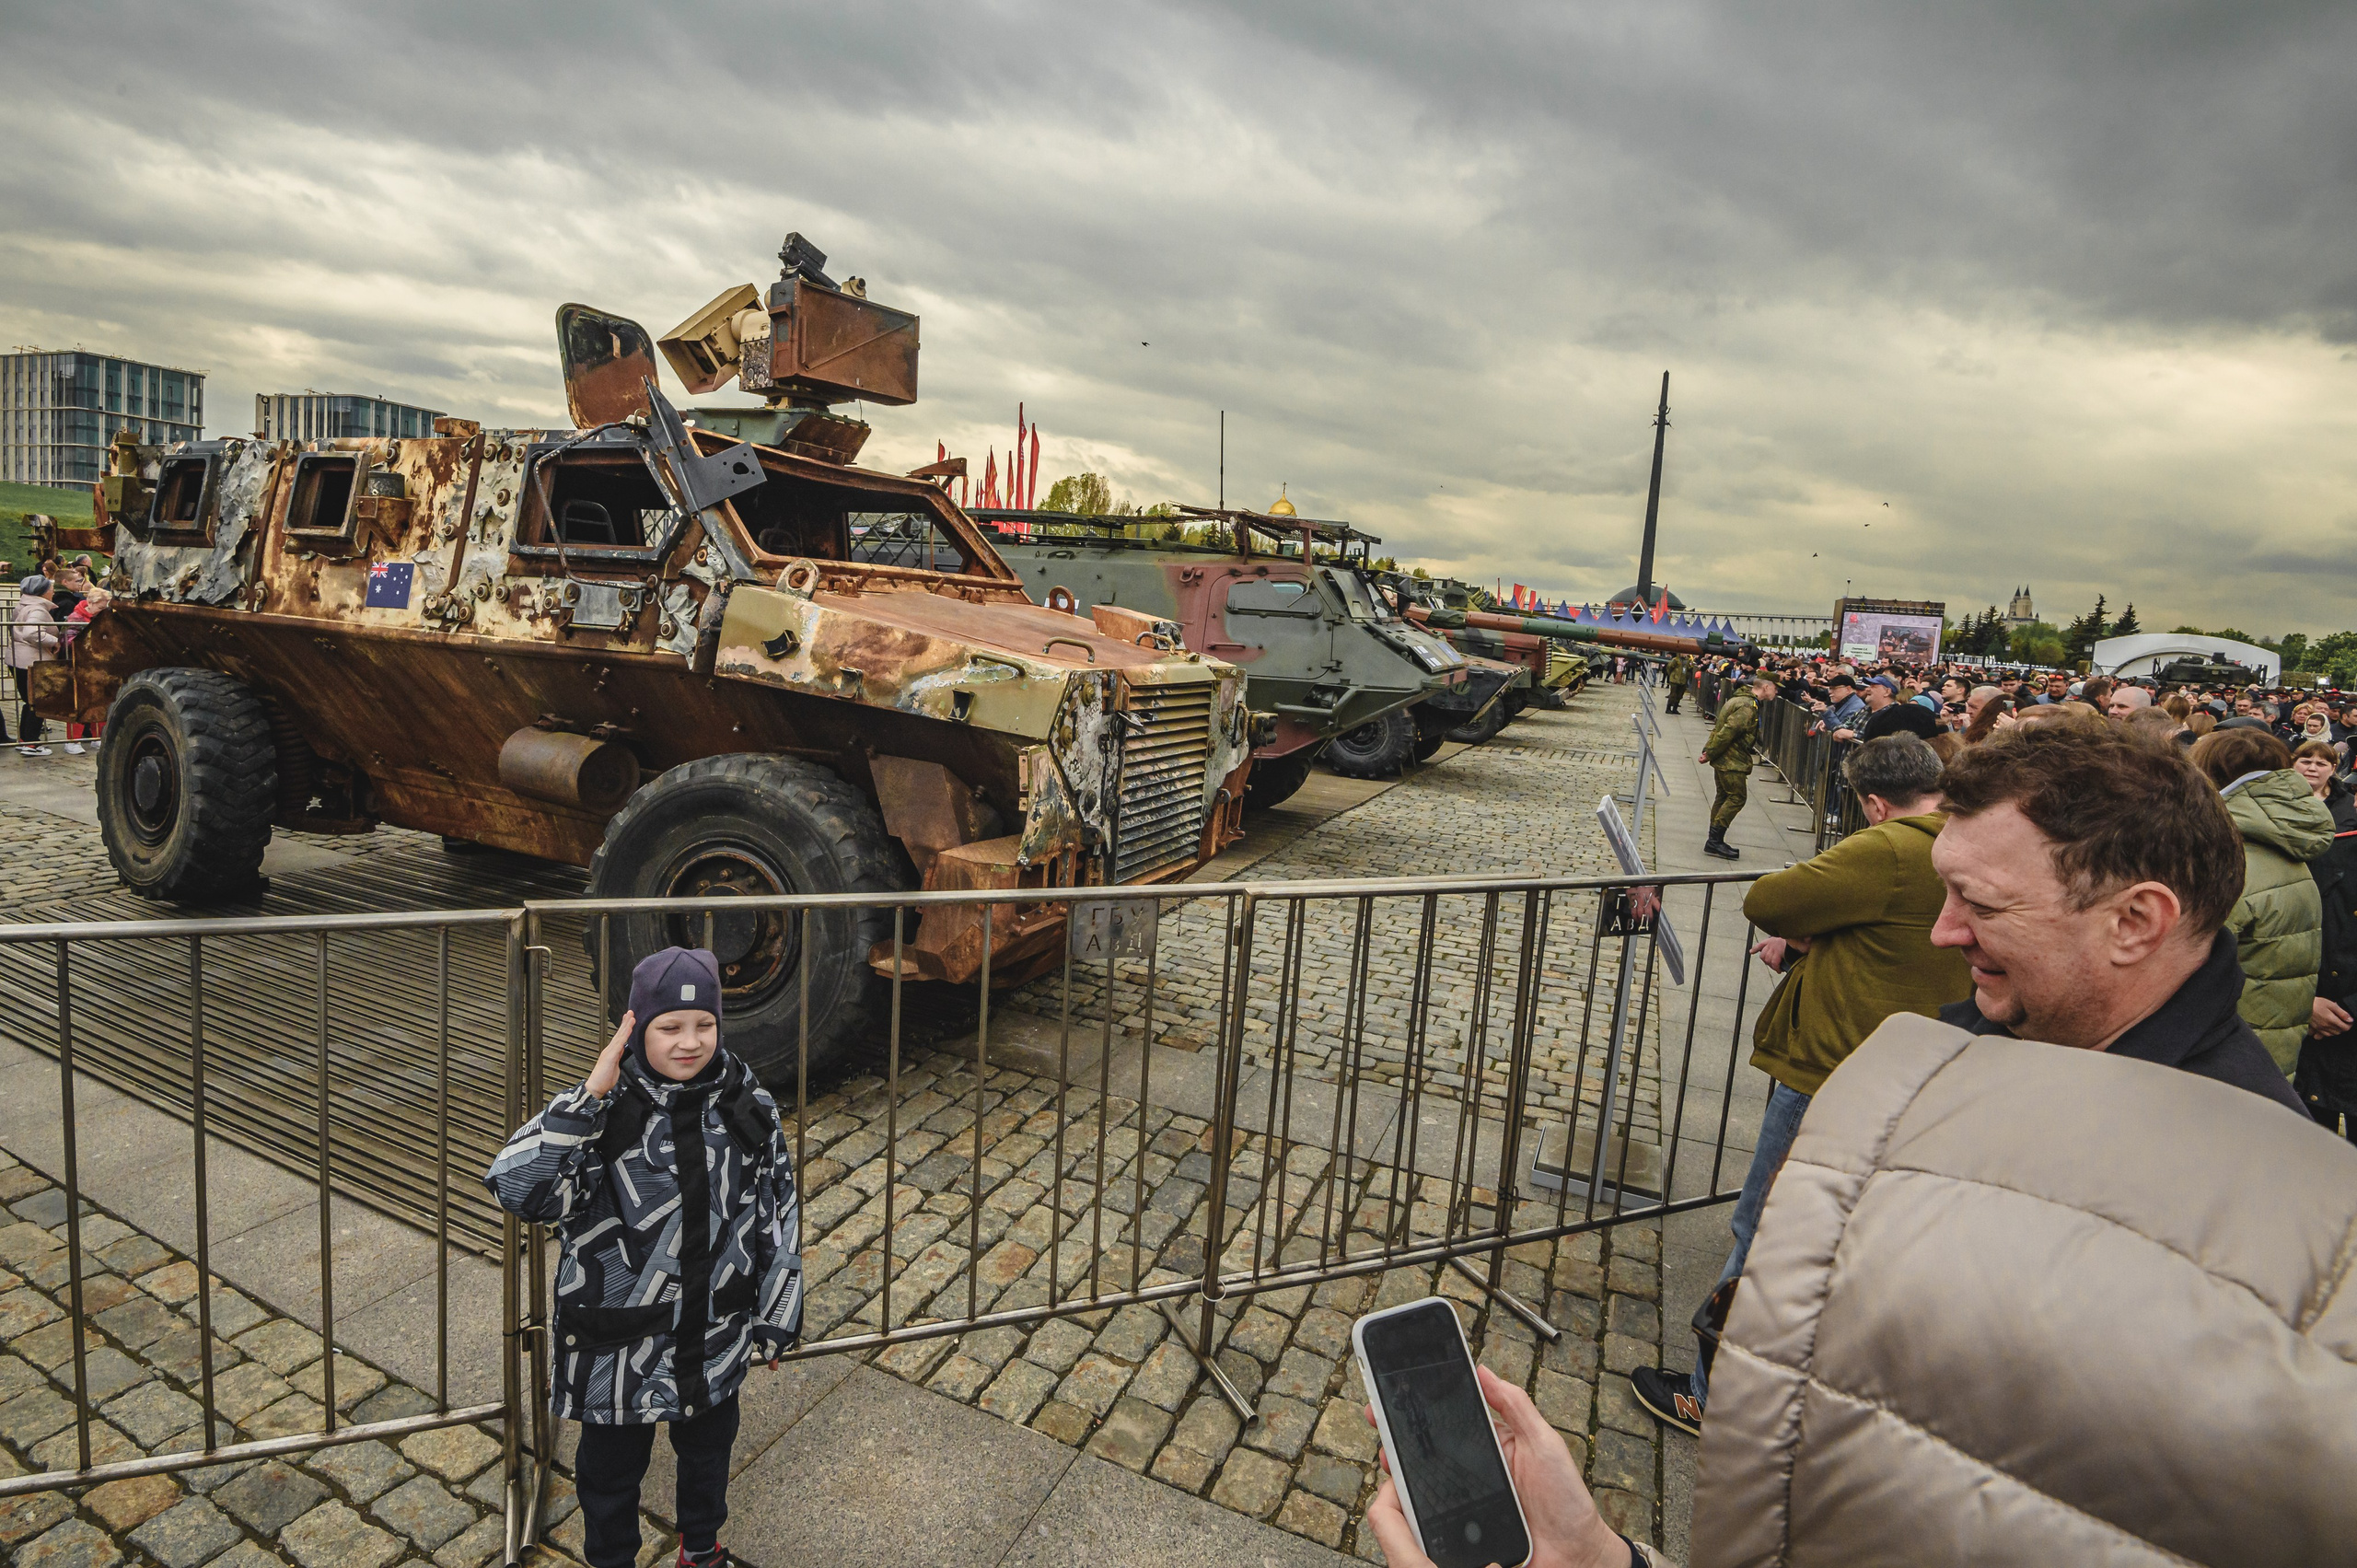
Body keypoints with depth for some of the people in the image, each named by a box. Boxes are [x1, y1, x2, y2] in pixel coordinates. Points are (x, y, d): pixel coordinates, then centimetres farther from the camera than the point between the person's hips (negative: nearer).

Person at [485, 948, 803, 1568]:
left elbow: (779, 1213, -2)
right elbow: (514, 1188, -32)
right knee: (611, 1470, 22)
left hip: (717, 1339, 3)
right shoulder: (604, 1111, -19)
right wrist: (589, 1096, -38)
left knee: (709, 1452, 27)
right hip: (619, 1345, -2)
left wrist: (776, 1319, 3)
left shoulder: (749, 1105, -12)